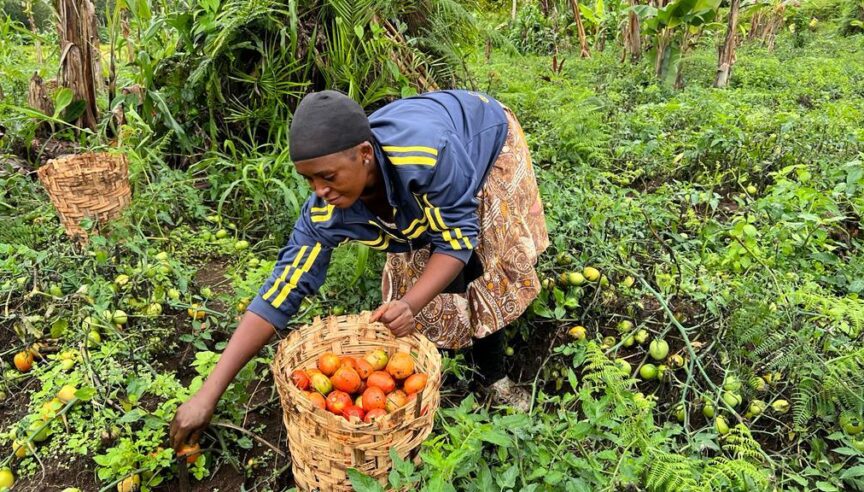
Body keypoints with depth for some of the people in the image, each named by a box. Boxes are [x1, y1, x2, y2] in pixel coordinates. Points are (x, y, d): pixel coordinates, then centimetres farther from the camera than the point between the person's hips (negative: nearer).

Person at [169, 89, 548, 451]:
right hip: (422, 193, 3)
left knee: (479, 271, -10)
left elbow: (457, 238, -32)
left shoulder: (427, 155, -48)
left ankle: (493, 376, 11)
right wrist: (208, 394, -28)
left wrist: (412, 304, -47)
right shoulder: (326, 211, -33)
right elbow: (280, 291, -28)